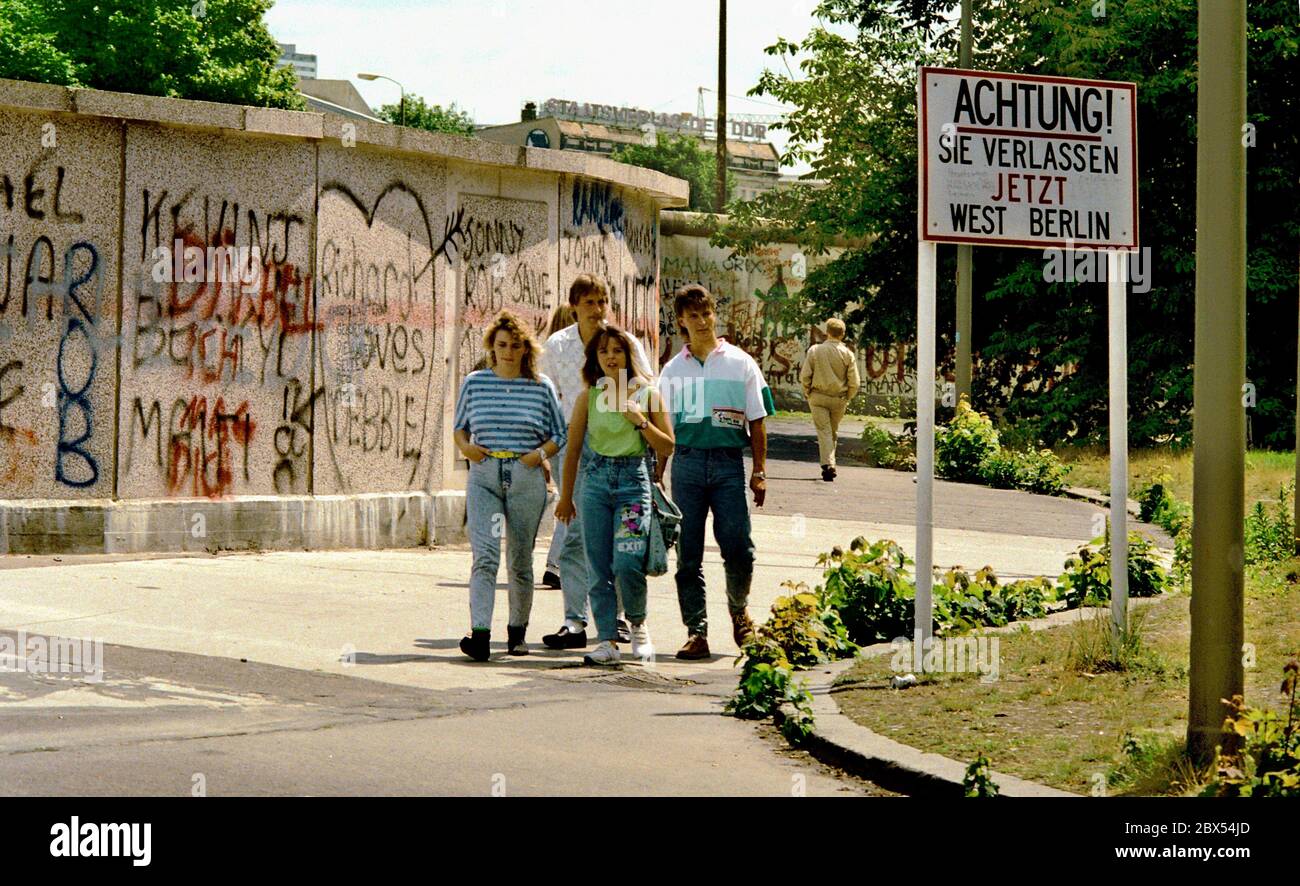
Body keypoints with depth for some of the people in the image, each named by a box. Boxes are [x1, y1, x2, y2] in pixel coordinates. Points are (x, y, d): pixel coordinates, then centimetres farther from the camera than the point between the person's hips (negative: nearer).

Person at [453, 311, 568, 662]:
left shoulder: (542, 387, 5)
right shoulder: (474, 383, 7)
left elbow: (559, 435, 10)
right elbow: (460, 426, 18)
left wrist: (540, 452, -8)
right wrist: (464, 445, -3)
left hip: (526, 478, 0)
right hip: (483, 477, 0)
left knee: (520, 560, 9)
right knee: (485, 556, -15)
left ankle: (517, 631, 25)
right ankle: (479, 633, -23)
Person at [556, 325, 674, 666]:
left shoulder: (647, 394, 2)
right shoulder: (589, 397, 5)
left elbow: (667, 448, 3)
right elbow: (573, 449, 12)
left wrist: (640, 420, -11)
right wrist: (566, 497, 15)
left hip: (633, 480, -2)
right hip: (596, 480, 2)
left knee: (627, 563, -14)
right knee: (599, 568, 0)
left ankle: (638, 624, 12)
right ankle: (607, 641, 7)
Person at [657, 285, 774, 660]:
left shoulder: (741, 363, 6)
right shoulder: (673, 370, 12)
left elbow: (757, 422, 6)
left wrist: (759, 471, 0)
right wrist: (657, 475, 9)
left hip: (728, 461, -2)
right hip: (687, 462, 2)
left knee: (738, 547, -8)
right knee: (688, 554, 0)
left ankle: (739, 608, 19)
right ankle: (696, 630, 6)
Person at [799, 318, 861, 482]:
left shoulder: (814, 350, -5)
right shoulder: (847, 354, -4)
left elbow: (805, 376, -5)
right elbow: (854, 382, -4)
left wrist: (808, 394, 9)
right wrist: (848, 398, 12)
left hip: (818, 396, -1)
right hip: (839, 399, 1)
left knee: (824, 431, -2)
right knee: (833, 432, 16)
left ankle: (827, 464, -19)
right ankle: (830, 462, 20)